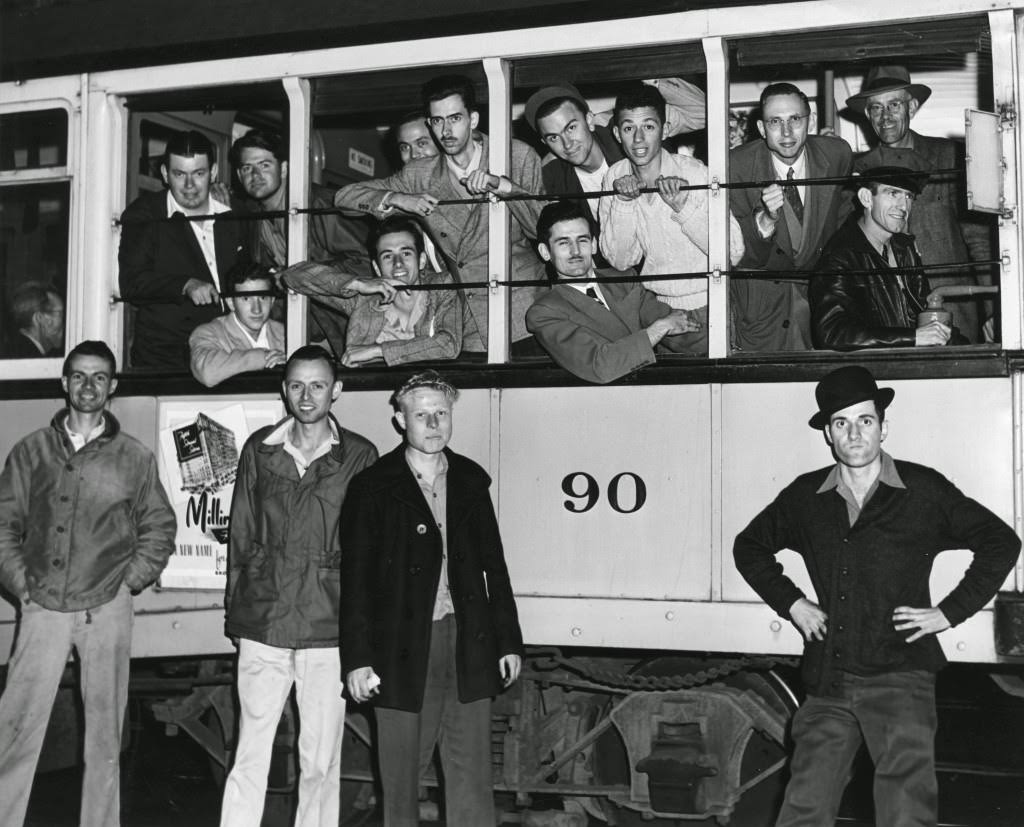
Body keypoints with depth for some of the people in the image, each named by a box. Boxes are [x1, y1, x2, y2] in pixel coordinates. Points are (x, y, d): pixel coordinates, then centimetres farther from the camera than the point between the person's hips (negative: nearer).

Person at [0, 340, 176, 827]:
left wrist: (129, 581, 2)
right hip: (42, 606, 0)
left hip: (106, 609, 0)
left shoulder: (135, 458, 4)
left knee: (104, 731, 6)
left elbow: (159, 529, 10)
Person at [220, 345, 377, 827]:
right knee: (250, 755, 2)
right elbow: (241, 534, 12)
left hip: (328, 629, -1)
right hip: (263, 625, 1)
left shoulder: (359, 457, 4)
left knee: (321, 761, 5)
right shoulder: (260, 450, 9)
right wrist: (234, 609, 9)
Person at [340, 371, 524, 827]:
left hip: (468, 645, 3)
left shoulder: (470, 480, 10)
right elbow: (355, 577, -3)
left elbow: (493, 564, 13)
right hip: (403, 648, -3)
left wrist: (509, 641, 10)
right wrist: (357, 658, -8)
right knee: (400, 775, 6)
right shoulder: (373, 486, -1)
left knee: (472, 776, 4)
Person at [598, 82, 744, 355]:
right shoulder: (615, 177, -3)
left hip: (706, 306, -3)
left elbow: (733, 253, -18)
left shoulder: (693, 173, -16)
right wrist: (622, 203, -18)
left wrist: (683, 207, -29)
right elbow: (620, 260, -4)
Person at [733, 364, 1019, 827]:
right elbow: (749, 546, 26)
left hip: (900, 679, -3)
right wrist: (790, 603, 13)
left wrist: (951, 612, 2)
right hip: (827, 686, 3)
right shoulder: (805, 498, 10)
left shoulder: (924, 491, 2)